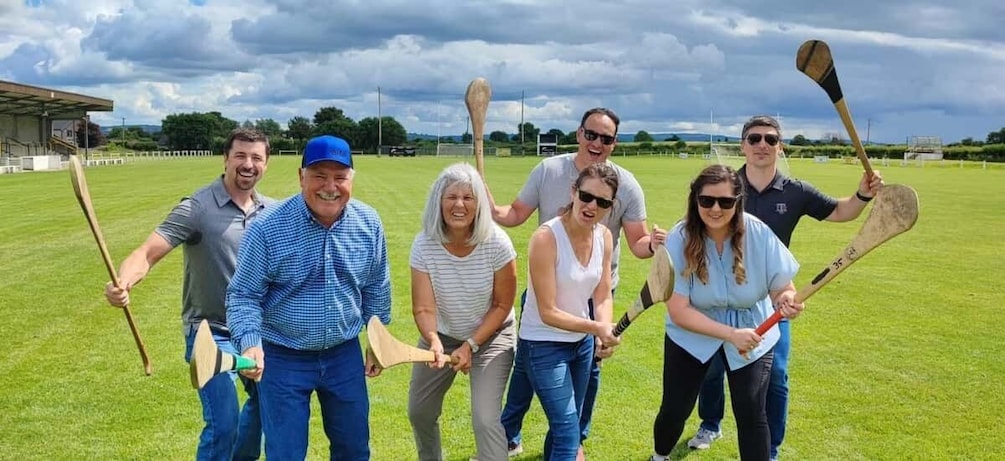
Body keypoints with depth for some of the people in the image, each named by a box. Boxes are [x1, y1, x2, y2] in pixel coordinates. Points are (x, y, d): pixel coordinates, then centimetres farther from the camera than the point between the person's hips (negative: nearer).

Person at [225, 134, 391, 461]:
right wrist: (250, 344, -28)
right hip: (283, 358, -3)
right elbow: (243, 295, -12)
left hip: (345, 354, 4)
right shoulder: (267, 228, -18)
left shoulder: (369, 223, -6)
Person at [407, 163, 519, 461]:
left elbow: (502, 305, -15)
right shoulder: (424, 245, -21)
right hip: (442, 335, 3)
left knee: (485, 419, -16)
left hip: (491, 335, -3)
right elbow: (423, 308, -22)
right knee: (419, 412, 16)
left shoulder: (496, 243, -25)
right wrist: (434, 342, -41)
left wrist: (471, 345, -20)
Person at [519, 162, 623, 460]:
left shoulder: (605, 236, -6)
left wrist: (605, 330, -21)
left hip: (582, 342, 7)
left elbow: (603, 296, -2)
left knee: (566, 425, 23)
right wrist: (597, 328, -30)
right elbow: (548, 313, -24)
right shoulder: (546, 238, -26)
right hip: (544, 346, -7)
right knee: (568, 434, -8)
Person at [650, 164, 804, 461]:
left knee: (751, 415, -4)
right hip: (691, 334, 0)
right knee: (674, 411, 7)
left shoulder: (759, 234, -21)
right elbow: (679, 312, -24)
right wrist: (731, 334, -33)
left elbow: (782, 287, -12)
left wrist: (786, 300, -36)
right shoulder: (679, 240, -24)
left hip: (753, 333, 1)